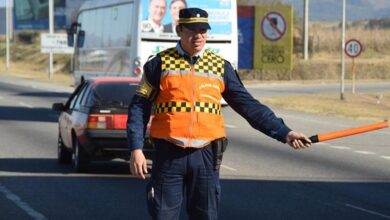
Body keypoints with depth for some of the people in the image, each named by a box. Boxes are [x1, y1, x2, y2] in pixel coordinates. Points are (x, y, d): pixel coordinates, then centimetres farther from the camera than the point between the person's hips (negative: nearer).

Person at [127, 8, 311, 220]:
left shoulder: (220, 66, 9)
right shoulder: (160, 63, 3)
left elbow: (248, 105, 9)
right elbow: (139, 107, 3)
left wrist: (284, 133, 0)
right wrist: (136, 149, -8)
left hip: (205, 155, 2)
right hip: (169, 155, -2)